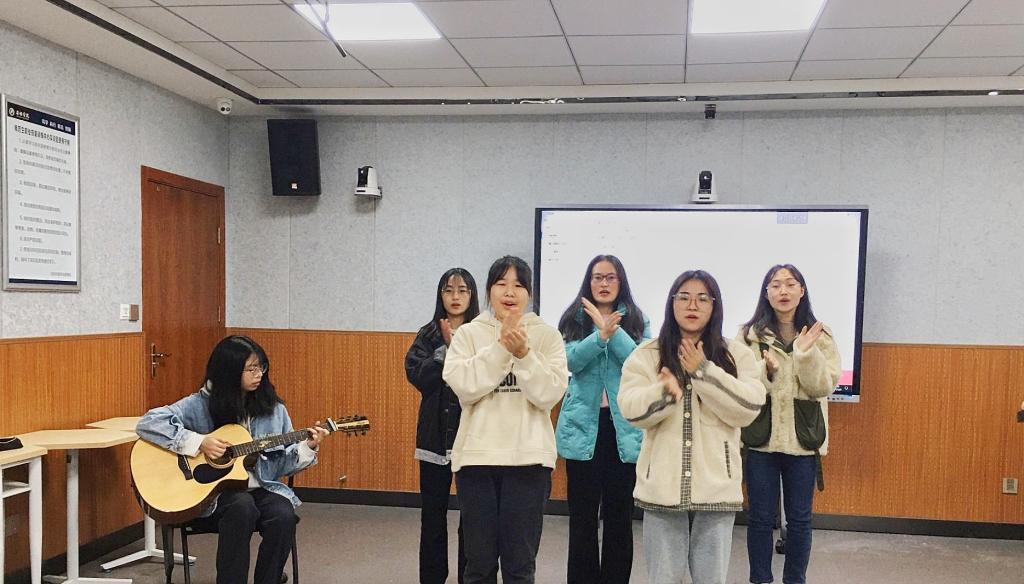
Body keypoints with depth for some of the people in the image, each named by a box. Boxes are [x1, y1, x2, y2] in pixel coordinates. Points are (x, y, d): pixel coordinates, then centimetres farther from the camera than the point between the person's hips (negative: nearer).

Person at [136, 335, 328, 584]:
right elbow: (148, 424, -15)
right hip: (214, 490, -3)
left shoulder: (273, 408, 4)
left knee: (283, 515, -29)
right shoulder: (201, 404, -6)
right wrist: (198, 442, -21)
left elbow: (284, 463, 8)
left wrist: (308, 447, -12)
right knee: (243, 507, -36)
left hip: (262, 488, 3)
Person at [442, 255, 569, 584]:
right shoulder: (468, 333, 4)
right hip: (477, 456, 1)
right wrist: (502, 347, -16)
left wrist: (524, 354, -20)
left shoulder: (547, 335, 3)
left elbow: (550, 394, -8)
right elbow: (463, 386, -11)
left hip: (528, 458, 0)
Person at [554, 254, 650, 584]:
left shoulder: (637, 320, 6)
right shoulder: (574, 319, 6)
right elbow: (571, 361, -11)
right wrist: (601, 334, -24)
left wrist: (611, 329, -19)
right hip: (583, 425, 0)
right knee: (582, 514, 5)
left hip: (624, 426, 0)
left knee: (619, 514, 6)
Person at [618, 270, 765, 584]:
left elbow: (748, 409, -9)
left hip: (716, 487, 0)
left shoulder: (737, 355, 4)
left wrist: (703, 372, -15)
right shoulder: (646, 355, 4)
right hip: (663, 486, 0)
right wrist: (664, 392, -27)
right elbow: (631, 408, -8)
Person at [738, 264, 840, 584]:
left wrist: (806, 353, -20)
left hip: (803, 440, 1)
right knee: (760, 516, 7)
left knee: (799, 518, 10)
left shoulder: (820, 335, 3)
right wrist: (766, 370, -24)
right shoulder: (750, 334, -1)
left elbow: (824, 387, -6)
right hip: (761, 438, -1)